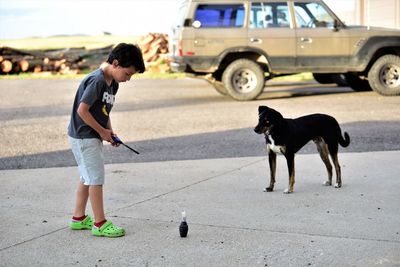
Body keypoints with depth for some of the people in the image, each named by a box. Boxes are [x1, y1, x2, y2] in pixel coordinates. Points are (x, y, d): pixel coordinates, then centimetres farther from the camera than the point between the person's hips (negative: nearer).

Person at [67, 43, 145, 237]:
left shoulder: (113, 84, 8)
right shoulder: (97, 80, -22)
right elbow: (82, 110, -24)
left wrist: (109, 131, 1)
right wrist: (102, 131, -16)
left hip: (93, 137, 10)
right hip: (83, 137, -10)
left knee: (87, 177, 16)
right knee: (96, 178, -6)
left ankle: (78, 218, 27)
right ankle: (100, 224, 1)